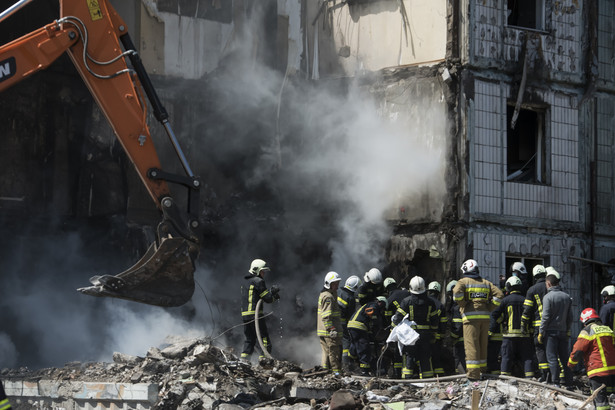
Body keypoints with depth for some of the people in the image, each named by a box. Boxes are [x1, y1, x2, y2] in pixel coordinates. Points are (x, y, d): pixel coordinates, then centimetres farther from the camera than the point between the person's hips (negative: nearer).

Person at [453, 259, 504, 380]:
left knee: (471, 346, -7)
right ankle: (483, 369, 21)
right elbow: (499, 294, 8)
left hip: (471, 317, -5)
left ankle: (473, 374, -12)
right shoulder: (486, 283, 17)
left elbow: (457, 293, -19)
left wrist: (463, 305, -5)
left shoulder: (463, 282, 2)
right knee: (483, 345, 15)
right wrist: (489, 308, 8)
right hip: (485, 316, 5)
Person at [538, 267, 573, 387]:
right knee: (564, 357, 10)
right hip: (563, 331, 5)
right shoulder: (566, 297, 9)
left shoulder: (548, 297, -10)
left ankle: (556, 382, -8)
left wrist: (541, 333, -6)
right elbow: (570, 317, 12)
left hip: (551, 331, -5)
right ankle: (568, 381, 10)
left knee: (552, 358, -4)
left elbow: (545, 317, -12)